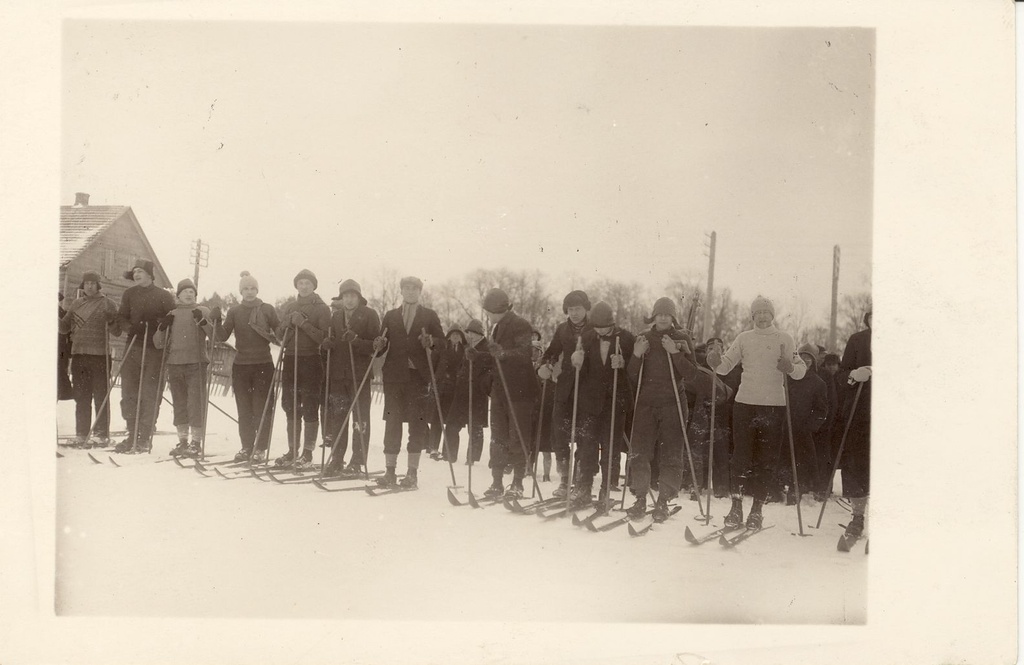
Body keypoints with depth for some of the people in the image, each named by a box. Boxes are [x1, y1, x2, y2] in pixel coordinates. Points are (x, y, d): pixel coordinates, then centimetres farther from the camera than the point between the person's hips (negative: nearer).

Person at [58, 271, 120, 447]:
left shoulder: (107, 304, 2)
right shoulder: (75, 305, 15)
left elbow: (117, 332, -1)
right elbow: (64, 328, 16)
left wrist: (111, 322, -21)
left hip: (100, 355, -5)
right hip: (78, 354, 5)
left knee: (100, 396, -2)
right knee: (81, 398, 9)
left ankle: (101, 435, 2)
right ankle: (81, 434, 15)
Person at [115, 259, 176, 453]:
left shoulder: (164, 297, 2)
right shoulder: (129, 294, 13)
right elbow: (121, 318, 10)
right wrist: (131, 327, -10)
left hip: (154, 350, -4)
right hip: (132, 348, 4)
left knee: (149, 394, -5)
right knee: (129, 393, 2)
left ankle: (145, 438, -1)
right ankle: (132, 435, 10)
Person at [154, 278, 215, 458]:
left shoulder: (202, 311, 8)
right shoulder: (171, 315, 17)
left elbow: (215, 336, -4)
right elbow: (158, 343, 16)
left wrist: (203, 321, -17)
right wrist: (162, 328, -1)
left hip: (196, 364, -4)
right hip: (174, 363, 4)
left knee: (196, 402, -8)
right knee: (179, 403, 8)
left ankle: (196, 442, -4)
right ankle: (183, 441, 16)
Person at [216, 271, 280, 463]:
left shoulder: (267, 309, 3)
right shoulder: (234, 312, 8)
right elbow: (223, 336, 2)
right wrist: (216, 321, -13)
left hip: (263, 364, -2)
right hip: (240, 364, 2)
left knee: (262, 408, -5)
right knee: (244, 409, 6)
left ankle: (260, 448, 1)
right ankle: (246, 447, 15)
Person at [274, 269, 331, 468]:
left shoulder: (322, 308, 1)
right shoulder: (288, 308, 15)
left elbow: (324, 337, -9)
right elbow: (280, 336, 10)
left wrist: (303, 323, -17)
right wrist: (289, 323, -8)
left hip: (311, 362, -5)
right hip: (290, 360, 5)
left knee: (310, 409, -4)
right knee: (291, 408, 7)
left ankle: (307, 453, 1)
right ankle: (293, 451, 15)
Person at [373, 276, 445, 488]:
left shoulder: (429, 316, 11)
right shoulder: (391, 316, 16)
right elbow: (382, 346, 11)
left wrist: (430, 342, -17)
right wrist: (379, 345, -11)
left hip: (419, 376, -2)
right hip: (394, 376, 2)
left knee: (417, 423, -3)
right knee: (392, 423, 0)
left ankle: (412, 473, 2)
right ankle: (390, 472, 5)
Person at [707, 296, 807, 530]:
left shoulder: (784, 339, 5)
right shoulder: (744, 338, 9)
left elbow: (801, 369, 1)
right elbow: (727, 365, 5)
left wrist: (791, 368, -21)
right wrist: (717, 363, -17)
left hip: (774, 405, -1)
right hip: (745, 403, 1)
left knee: (767, 460, 2)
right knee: (740, 456, -2)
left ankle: (757, 509, 10)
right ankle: (736, 506, 4)